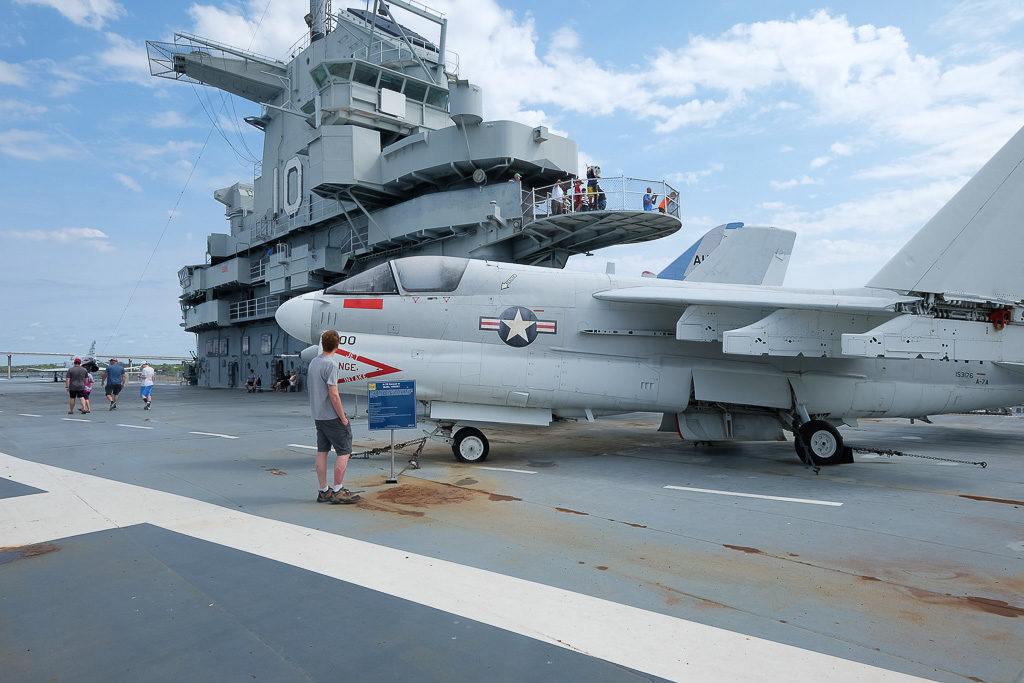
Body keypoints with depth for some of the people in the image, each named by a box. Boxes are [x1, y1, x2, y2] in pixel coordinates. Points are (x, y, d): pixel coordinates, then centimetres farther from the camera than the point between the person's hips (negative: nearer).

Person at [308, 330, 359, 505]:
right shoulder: (331, 364, -17)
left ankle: (323, 491, 16)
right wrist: (343, 417, -13)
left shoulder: (313, 362, 10)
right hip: (332, 416, -8)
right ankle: (337, 491, 3)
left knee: (322, 451, 11)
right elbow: (333, 394, -20)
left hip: (318, 416, 9)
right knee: (344, 452, 0)